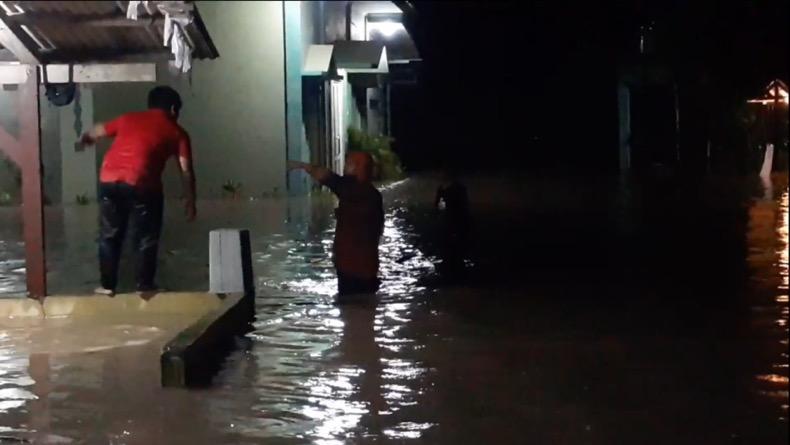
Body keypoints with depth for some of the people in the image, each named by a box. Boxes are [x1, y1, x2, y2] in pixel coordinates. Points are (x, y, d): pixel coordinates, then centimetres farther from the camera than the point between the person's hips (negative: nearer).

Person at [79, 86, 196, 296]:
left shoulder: (129, 118, 24)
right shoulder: (176, 132, 15)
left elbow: (96, 132, 36)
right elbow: (186, 171, 8)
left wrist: (85, 139, 58)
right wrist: (190, 203, 15)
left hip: (109, 180, 4)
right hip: (141, 184, -3)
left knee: (109, 235, 17)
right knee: (146, 238, 13)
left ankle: (107, 285, 22)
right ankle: (144, 286, 16)